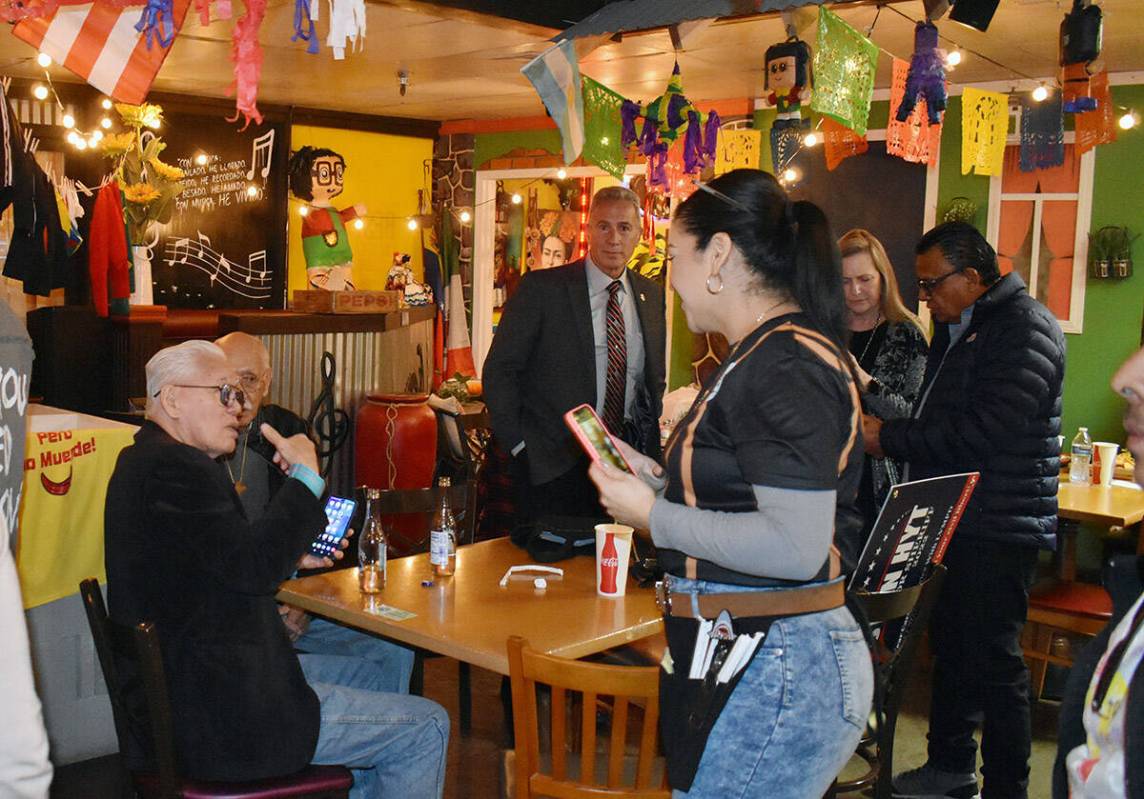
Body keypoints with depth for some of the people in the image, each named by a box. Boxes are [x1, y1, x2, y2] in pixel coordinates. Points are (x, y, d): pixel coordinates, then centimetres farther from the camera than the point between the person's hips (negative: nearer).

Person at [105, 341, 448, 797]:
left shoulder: (149, 460, 12)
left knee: (363, 673, 27)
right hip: (214, 719, -11)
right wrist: (305, 475, -16)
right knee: (427, 728, -4)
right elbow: (256, 568, -26)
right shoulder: (171, 467, -21)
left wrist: (293, 556, 11)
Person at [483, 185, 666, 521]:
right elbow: (499, 369, -5)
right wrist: (519, 446, -10)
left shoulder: (652, 296, 8)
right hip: (556, 460, -4)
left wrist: (652, 441, 7)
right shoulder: (541, 288, -6)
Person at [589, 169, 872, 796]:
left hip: (773, 672, -10)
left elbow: (796, 547, -25)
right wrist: (654, 477, 13)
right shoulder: (774, 353, 15)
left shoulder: (785, 365, -18)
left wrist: (655, 516, -16)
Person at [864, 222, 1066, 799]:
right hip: (953, 521, 10)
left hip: (1000, 529, -9)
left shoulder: (1025, 329, -15)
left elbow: (981, 431, -25)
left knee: (993, 662, -2)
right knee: (950, 646, 19)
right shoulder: (956, 329, 16)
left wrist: (890, 438, -18)